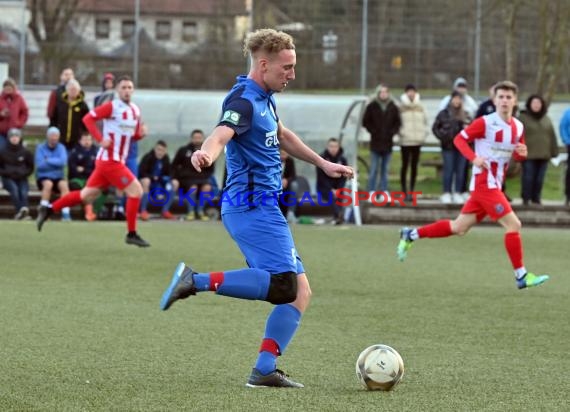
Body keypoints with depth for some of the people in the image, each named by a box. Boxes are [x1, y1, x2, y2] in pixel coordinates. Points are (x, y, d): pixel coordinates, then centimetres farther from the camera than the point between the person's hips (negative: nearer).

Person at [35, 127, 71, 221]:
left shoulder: (61, 148, 7)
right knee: (48, 184, -36)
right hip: (43, 177, -2)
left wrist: (48, 160, -12)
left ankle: (65, 213, -37)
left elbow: (63, 161, -12)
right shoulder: (40, 148, 1)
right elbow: (40, 165, -12)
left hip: (58, 177, 2)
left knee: (64, 184, -31)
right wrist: (55, 162, -7)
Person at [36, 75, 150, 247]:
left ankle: (48, 209, 22)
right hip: (109, 160, -8)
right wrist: (101, 139, -22)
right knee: (136, 190, -10)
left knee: (86, 196, 13)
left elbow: (132, 135, 21)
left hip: (115, 161, 8)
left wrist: (140, 133, -2)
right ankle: (132, 234, -1)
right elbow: (88, 118, -14)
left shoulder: (135, 110, 11)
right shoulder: (112, 107, -12)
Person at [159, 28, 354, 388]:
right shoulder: (244, 101, -15)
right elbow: (221, 134, -35)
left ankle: (265, 371, 2)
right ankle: (198, 281, -17)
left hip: (262, 207, 10)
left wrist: (322, 163, 43)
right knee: (284, 285, -23)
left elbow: (282, 135, 36)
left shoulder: (265, 98, 17)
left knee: (300, 292, 6)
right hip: (254, 206, -10)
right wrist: (206, 154, -58)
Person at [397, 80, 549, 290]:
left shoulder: (518, 127, 8)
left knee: (459, 228, 14)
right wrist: (474, 158, -23)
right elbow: (459, 139, -7)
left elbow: (518, 154, 20)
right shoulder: (485, 123, -12)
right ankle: (521, 276, -6)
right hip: (484, 183, -8)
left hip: (494, 185, 8)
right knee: (513, 224, -13)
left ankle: (411, 235, 26)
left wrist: (522, 153, -4)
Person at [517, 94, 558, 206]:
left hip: (543, 155, 5)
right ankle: (526, 199, 2)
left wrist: (554, 151, 10)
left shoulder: (546, 119, 15)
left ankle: (536, 198, 15)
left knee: (539, 179, 6)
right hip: (528, 155, -5)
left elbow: (552, 137, 16)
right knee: (528, 178, -6)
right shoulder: (523, 118, -1)